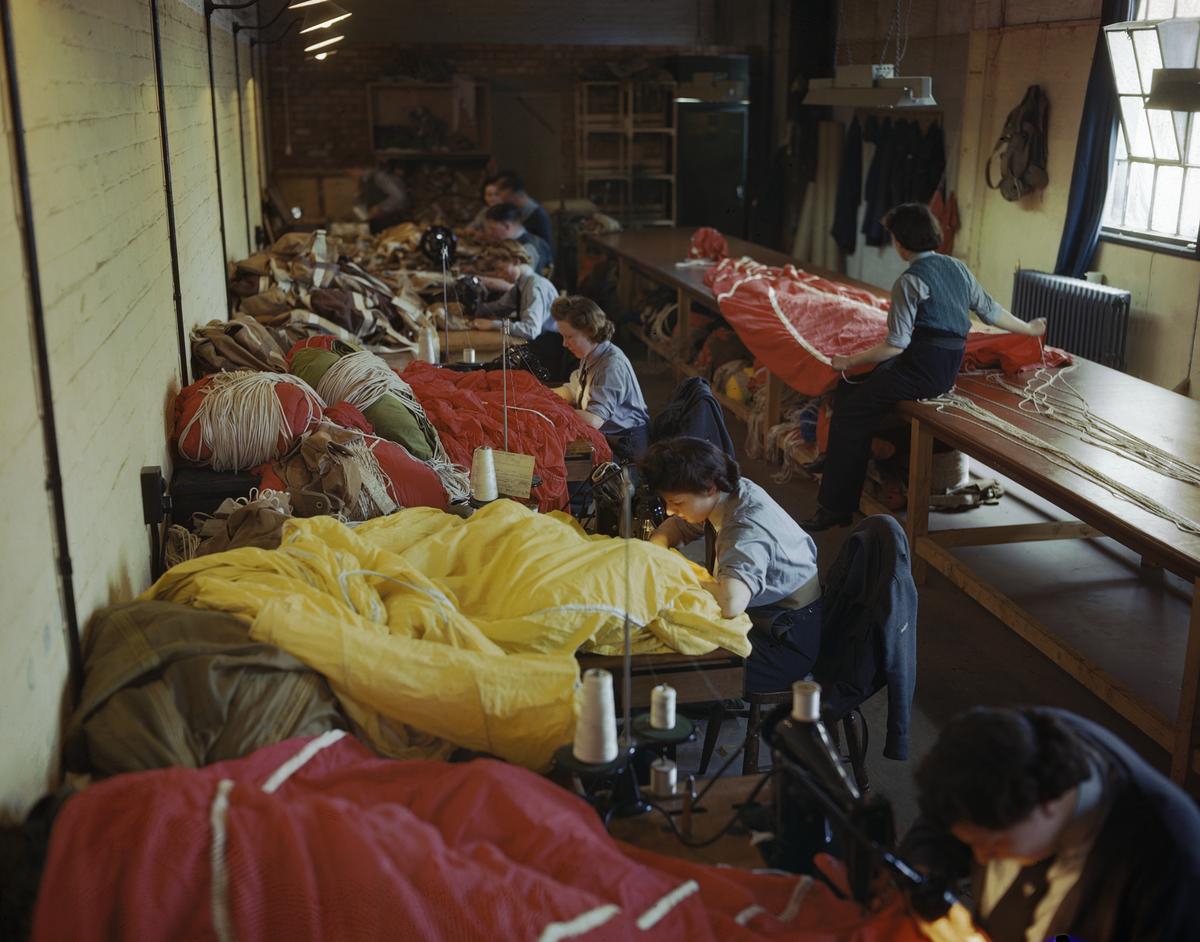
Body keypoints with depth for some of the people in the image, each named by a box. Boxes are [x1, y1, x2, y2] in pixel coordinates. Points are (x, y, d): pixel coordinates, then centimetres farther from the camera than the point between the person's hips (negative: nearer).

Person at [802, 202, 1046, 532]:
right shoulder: (957, 268, 10)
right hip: (949, 368, 9)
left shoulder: (909, 282, -14)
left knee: (850, 413, -3)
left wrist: (850, 361, -8)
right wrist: (1028, 329, 35)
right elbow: (991, 310, 18)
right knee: (849, 390, 19)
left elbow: (896, 345, -16)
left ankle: (836, 507, -6)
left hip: (922, 370, -9)